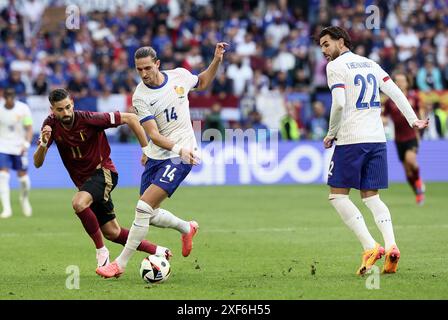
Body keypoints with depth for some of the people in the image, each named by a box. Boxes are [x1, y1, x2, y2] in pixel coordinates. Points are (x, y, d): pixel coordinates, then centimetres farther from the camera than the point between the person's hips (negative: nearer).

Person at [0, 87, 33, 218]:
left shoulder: (23, 109, -9)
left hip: (19, 147, 0)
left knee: (23, 176, 4)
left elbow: (29, 129, -8)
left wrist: (26, 144, -21)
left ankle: (24, 199, 36)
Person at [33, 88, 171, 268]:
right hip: (83, 181, 6)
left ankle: (101, 250, -18)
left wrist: (147, 150, -16)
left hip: (103, 171, -6)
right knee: (112, 233, 10)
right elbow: (37, 163, -13)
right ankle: (157, 251, 27)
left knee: (79, 203, -35)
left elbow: (130, 118, -17)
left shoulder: (89, 119, -22)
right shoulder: (51, 125, -10)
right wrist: (43, 143, -33)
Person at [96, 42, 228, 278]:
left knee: (143, 208, -16)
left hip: (181, 156, -3)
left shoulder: (179, 76, -5)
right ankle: (187, 228, 42)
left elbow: (201, 83, 20)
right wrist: (178, 148, -36)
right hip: (156, 156, 3)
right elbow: (154, 135, -19)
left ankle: (120, 264, -8)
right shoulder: (140, 97, -11)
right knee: (150, 214, 11)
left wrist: (217, 60, 5)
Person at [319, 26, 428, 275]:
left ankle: (370, 247, -13)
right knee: (371, 196, 11)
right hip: (377, 139, 7)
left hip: (351, 140, -6)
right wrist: (413, 120, 14)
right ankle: (391, 245, -10)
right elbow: (395, 92, 11)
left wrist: (331, 134, -3)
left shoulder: (335, 66, -3)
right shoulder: (370, 64, 17)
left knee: (338, 194, 2)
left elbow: (339, 103, -14)